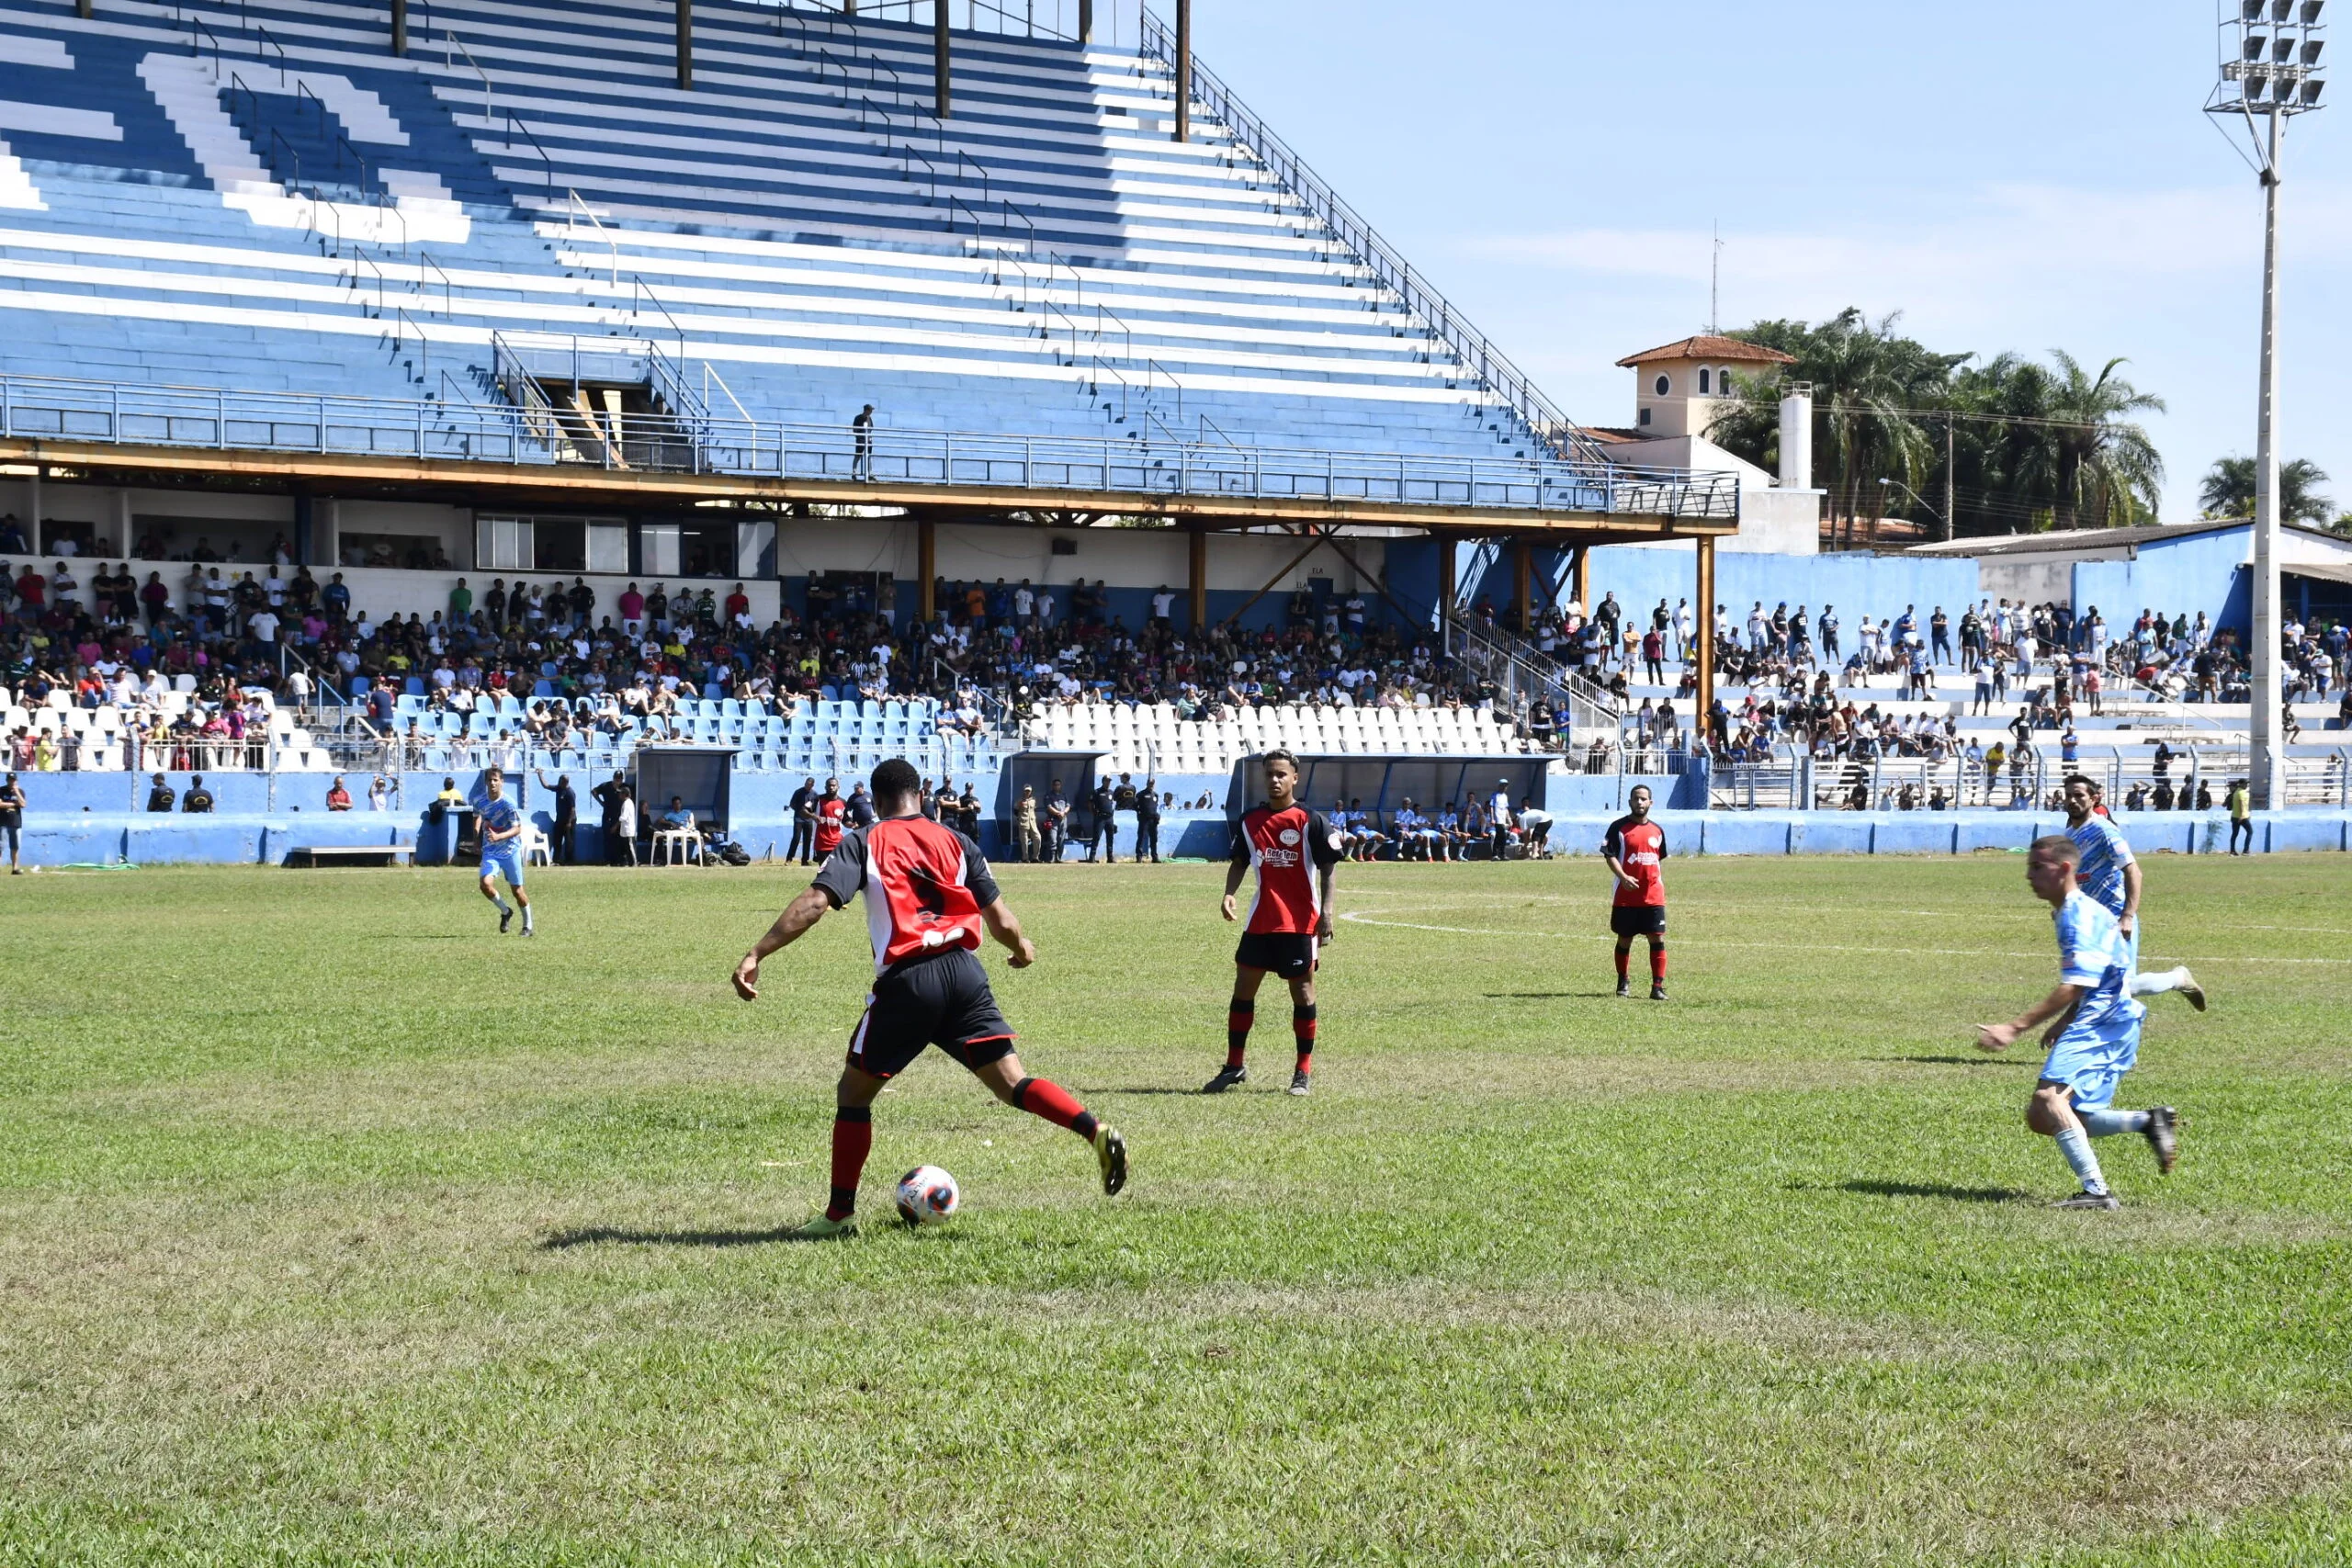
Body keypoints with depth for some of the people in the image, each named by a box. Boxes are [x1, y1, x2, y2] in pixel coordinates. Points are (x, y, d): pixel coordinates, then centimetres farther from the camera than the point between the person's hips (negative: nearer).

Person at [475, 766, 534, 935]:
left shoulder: (508, 804, -17)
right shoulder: (480, 801, -3)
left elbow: (517, 828, -21)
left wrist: (499, 837, -36)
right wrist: (476, 832, 7)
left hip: (510, 850, -3)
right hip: (490, 851, 3)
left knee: (517, 890, 5)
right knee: (485, 883, -18)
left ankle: (528, 926, 24)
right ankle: (505, 912, 8)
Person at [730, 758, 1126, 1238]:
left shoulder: (862, 843, 6)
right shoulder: (957, 842, 14)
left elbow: (815, 903, -9)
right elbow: (999, 919, 12)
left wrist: (757, 954, -10)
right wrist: (1023, 946, 34)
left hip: (905, 982, -3)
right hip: (964, 973, 3)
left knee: (853, 1092, 14)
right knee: (1011, 1083, 4)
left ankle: (839, 1214, 15)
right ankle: (1098, 1132, -19)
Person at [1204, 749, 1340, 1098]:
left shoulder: (1310, 821, -6)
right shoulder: (1249, 821, 7)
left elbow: (1328, 869, -6)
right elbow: (1239, 862, 15)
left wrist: (1326, 911, -15)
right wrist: (1229, 893, -3)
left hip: (1300, 922, -4)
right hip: (1260, 921, 4)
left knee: (1302, 991, 1)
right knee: (1243, 987, 4)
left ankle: (1303, 1072, 8)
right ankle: (1235, 1065, 14)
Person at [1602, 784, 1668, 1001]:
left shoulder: (1657, 830, 12)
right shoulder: (1619, 827, -2)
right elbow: (1609, 855, -9)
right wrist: (1623, 877, -23)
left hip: (1653, 897, 3)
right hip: (1626, 896, -3)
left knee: (1657, 938, -7)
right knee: (1624, 939, 8)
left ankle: (1658, 986, -7)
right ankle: (1623, 981, 26)